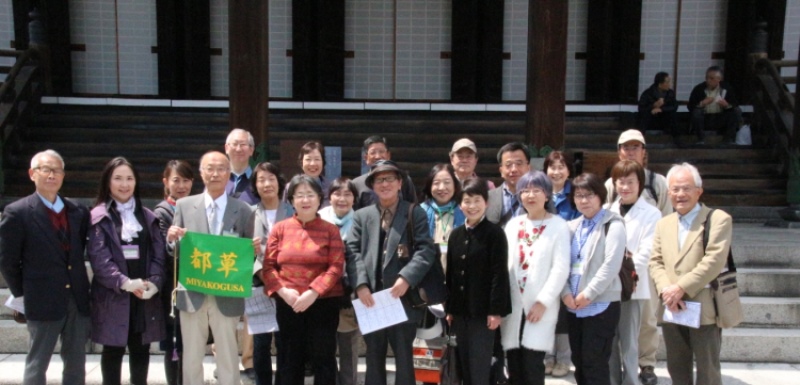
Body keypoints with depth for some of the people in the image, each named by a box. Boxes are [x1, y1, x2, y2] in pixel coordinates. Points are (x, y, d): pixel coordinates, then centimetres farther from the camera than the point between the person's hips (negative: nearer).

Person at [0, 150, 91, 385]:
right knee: (37, 364, 8)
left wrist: (81, 284, 5)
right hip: (42, 302, -4)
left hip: (78, 299, 4)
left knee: (76, 363, 12)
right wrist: (22, 294, 0)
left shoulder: (78, 211, 6)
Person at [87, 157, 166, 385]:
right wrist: (125, 283, -21)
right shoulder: (98, 217, -1)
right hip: (113, 295, -3)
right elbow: (99, 258, -11)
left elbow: (158, 253, 4)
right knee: (113, 350, 6)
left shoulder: (147, 217, 11)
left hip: (145, 295, 3)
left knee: (141, 349, 10)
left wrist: (154, 282, -12)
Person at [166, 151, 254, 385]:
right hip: (192, 294, 1)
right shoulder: (184, 205, 3)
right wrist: (172, 239, -18)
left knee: (228, 358, 10)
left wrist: (254, 248, -19)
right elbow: (175, 251, 3)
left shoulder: (243, 210, 1)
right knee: (191, 358, 12)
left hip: (227, 296, -1)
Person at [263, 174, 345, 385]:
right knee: (289, 359, 10)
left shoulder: (330, 230, 2)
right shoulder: (280, 229, 6)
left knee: (324, 358, 5)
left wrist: (313, 292, -17)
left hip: (324, 303, -1)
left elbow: (336, 267, -6)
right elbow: (268, 266, 2)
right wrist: (283, 291, -13)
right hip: (288, 304, 2)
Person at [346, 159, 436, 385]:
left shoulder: (416, 214, 5)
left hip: (403, 298, -3)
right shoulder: (362, 216, 14)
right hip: (371, 298, 3)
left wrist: (406, 278, -20)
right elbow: (353, 251, 3)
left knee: (404, 359, 7)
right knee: (374, 359, 12)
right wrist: (361, 285, -12)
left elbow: (426, 250, -7)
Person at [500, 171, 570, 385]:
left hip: (540, 308, -4)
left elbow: (561, 268, -9)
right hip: (513, 306, 5)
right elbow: (504, 264, 11)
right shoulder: (513, 225, 13)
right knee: (514, 367, 6)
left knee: (533, 366, -5)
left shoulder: (558, 226, -3)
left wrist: (543, 302, -14)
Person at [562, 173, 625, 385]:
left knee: (595, 364, -3)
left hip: (601, 304, -6)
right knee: (579, 362, 12)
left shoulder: (613, 225, -5)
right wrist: (565, 292, -7)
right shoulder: (572, 227, 12)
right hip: (574, 305, 6)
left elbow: (611, 265, -14)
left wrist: (588, 294, -15)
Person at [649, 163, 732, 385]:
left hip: (704, 309, -5)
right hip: (671, 309, 6)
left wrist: (680, 288, -18)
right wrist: (666, 290, -11)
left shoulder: (718, 219, -5)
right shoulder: (663, 224, 14)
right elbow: (655, 262, 7)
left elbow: (714, 261, -16)